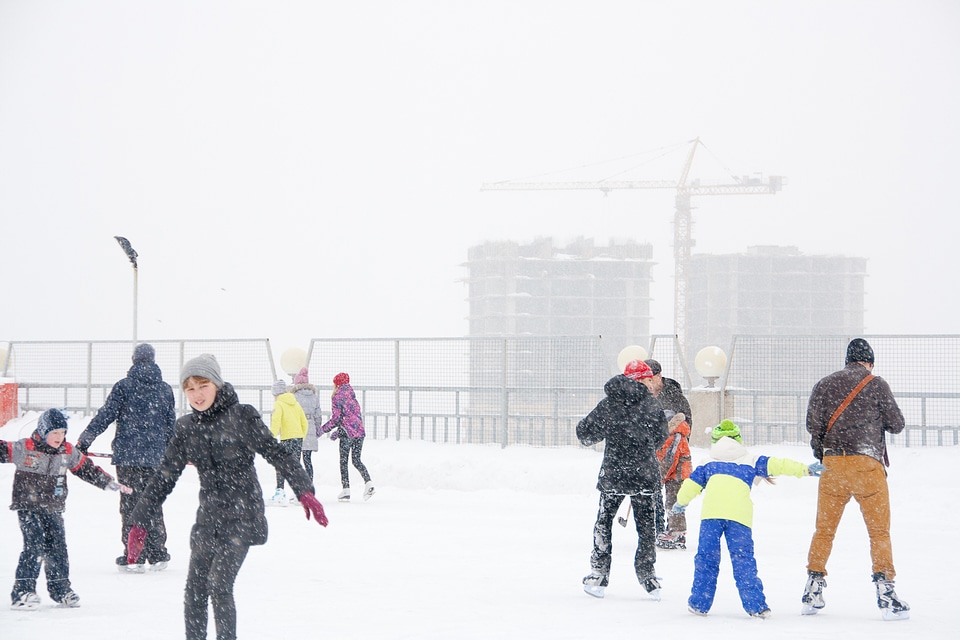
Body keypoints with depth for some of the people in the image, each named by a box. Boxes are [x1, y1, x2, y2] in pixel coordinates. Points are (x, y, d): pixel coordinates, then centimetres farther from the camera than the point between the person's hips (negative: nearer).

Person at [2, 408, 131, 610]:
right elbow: (4, 451, -11)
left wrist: (112, 484, 16)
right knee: (34, 547, -16)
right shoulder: (24, 448, -9)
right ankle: (22, 591, -12)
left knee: (58, 548, 5)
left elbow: (87, 469, 15)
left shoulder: (68, 452, 7)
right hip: (28, 508, -5)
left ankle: (60, 589, 20)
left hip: (54, 509, 5)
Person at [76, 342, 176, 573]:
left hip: (128, 455, -3)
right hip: (155, 456, 3)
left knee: (131, 504, 1)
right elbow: (171, 424, 12)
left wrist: (84, 440, -3)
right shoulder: (165, 389, 6)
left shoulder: (124, 387, -4)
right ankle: (158, 555, 14)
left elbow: (105, 416, -8)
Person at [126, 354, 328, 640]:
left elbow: (277, 453, -6)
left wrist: (304, 491, -17)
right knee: (194, 590, 5)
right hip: (208, 518, 5)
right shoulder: (186, 428, 6)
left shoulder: (242, 417, -7)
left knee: (219, 584, -17)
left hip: (242, 517, -5)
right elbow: (164, 478, 9)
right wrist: (139, 523, 6)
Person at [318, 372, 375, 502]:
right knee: (357, 460, 12)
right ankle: (368, 482, -7)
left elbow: (336, 418, -11)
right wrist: (338, 432, 27)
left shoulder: (337, 397, -4)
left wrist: (321, 430, -2)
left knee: (344, 462, 2)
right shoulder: (352, 396, 16)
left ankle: (346, 490, -4)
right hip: (360, 432, 6)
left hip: (347, 433, -6)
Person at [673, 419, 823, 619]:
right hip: (740, 513, 0)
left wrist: (681, 502, 46)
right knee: (743, 559, 3)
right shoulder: (752, 462, 28)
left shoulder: (708, 465, 30)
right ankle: (755, 604, -3)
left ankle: (699, 604, 13)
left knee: (706, 556, 10)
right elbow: (776, 465, 20)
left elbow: (691, 483, 27)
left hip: (711, 512, 0)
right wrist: (805, 469, 23)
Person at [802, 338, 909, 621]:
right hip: (867, 464, -3)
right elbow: (896, 424, 4)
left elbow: (813, 423, 1)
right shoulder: (877, 385, 0)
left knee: (824, 529, 12)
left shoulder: (825, 384, 8)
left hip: (833, 462, 3)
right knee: (879, 530, 2)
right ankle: (885, 593, -7)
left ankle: (812, 595, 13)